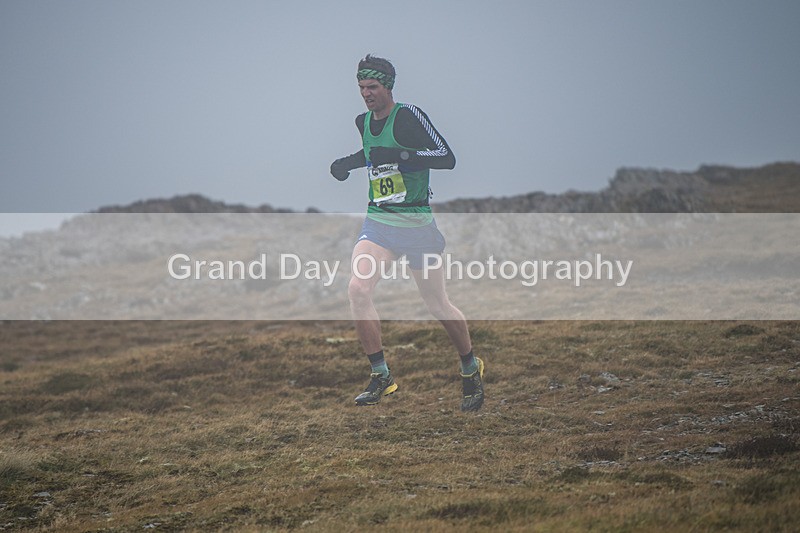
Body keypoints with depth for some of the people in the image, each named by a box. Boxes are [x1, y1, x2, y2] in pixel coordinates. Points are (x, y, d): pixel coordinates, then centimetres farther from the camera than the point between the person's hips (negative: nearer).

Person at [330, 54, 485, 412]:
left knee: (437, 306, 2)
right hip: (378, 221, 5)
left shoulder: (407, 115, -13)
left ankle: (471, 369, 27)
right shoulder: (364, 121, 8)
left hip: (416, 223, -5)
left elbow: (447, 157, -22)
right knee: (358, 290, -17)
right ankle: (381, 376, -6)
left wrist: (399, 157, -29)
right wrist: (350, 162, 14)